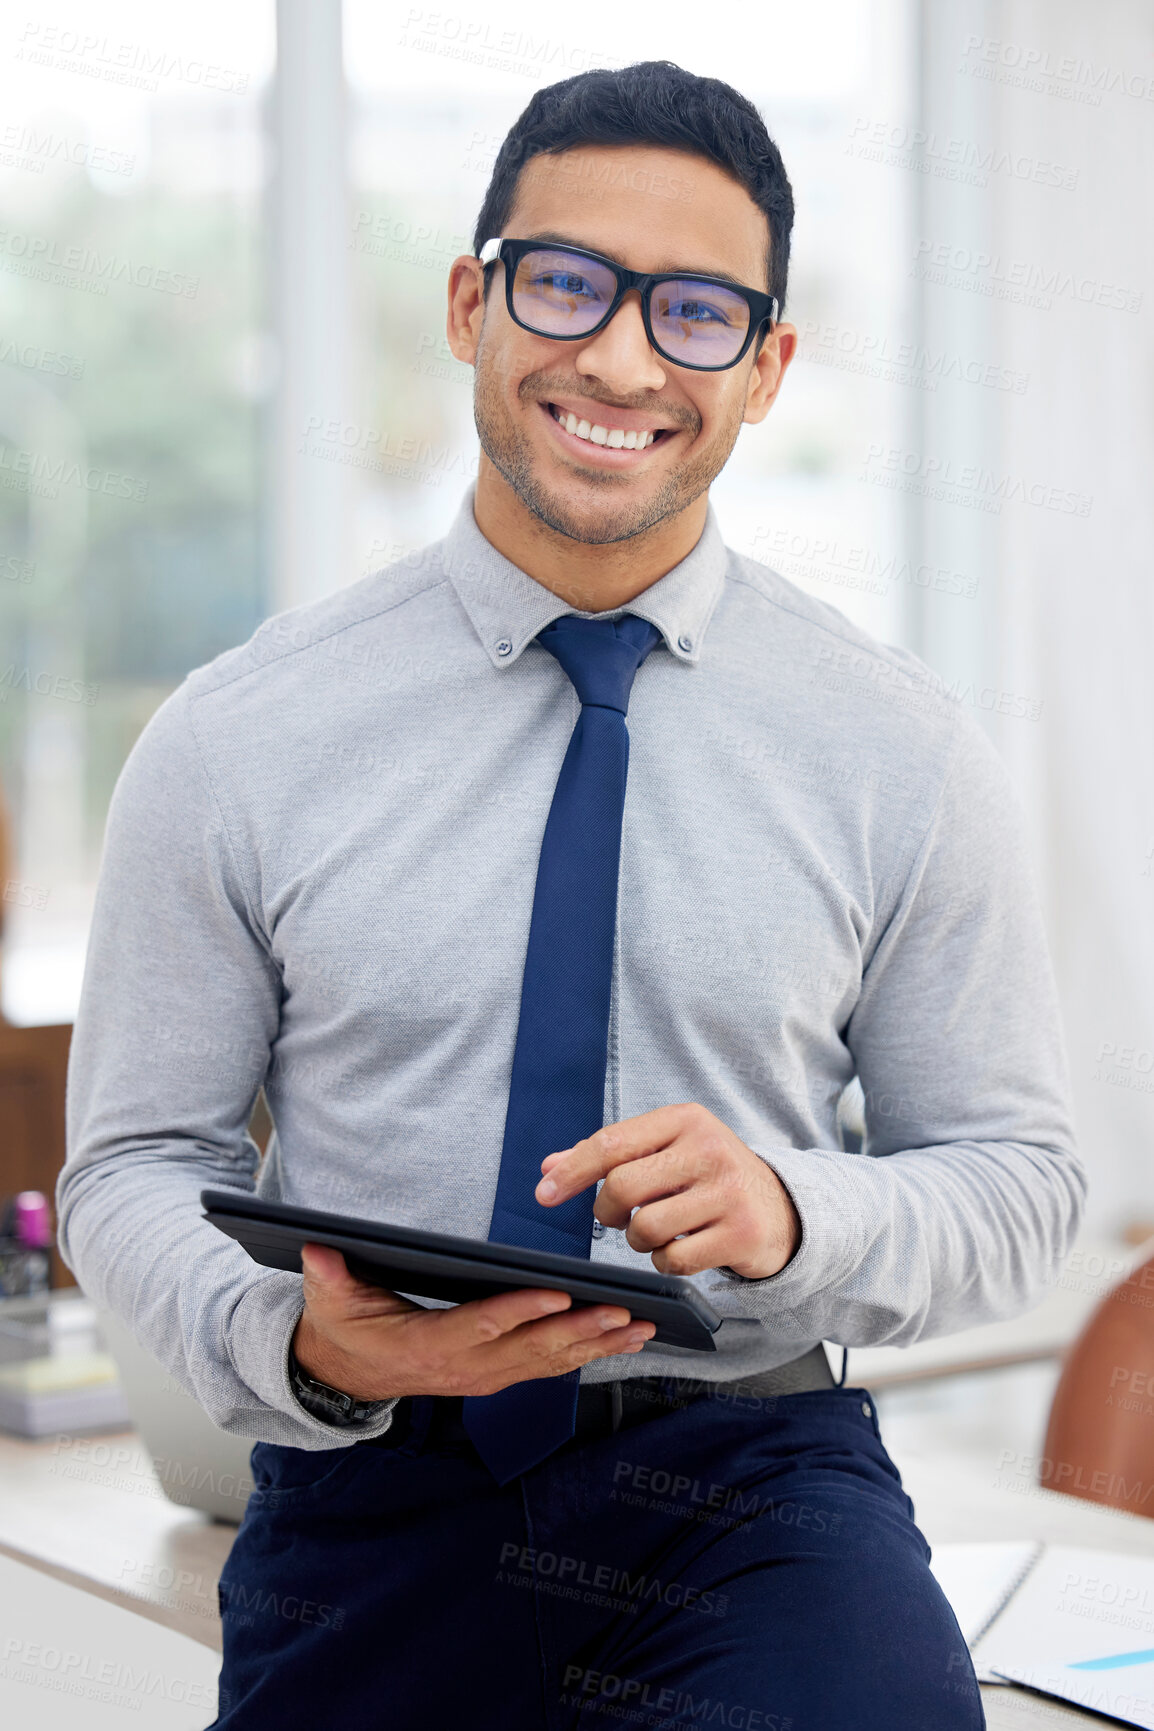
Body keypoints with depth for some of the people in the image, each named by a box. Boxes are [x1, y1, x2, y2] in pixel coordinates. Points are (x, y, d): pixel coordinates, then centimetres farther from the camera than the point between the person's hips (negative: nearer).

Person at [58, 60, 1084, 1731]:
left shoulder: (902, 754, -1)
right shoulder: (236, 743, -2)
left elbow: (1019, 1173, 4)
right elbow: (132, 1166, 3)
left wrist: (791, 1212, -17)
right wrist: (298, 1341, -18)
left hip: (752, 1486, -2)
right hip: (373, 1511, 3)